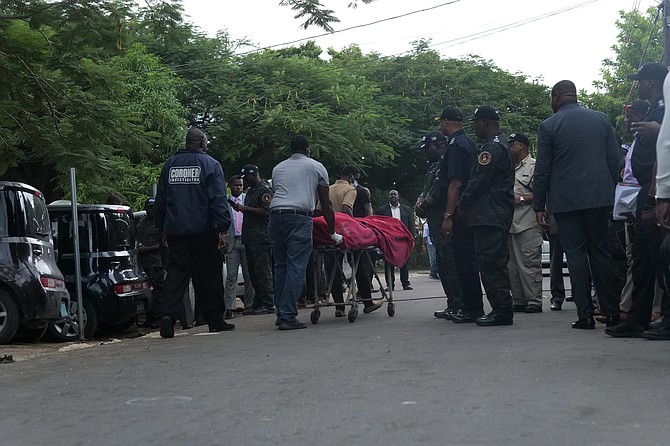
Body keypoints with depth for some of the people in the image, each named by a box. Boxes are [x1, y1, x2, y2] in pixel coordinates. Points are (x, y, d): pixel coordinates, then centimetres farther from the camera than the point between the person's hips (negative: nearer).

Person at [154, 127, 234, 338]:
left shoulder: (170, 164, 12)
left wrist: (163, 229, 22)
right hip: (204, 231, -3)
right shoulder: (210, 164, -3)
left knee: (176, 273, 1)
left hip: (175, 231, 3)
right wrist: (223, 230, -12)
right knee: (209, 275, 5)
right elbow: (218, 200, -11)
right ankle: (215, 321, 12)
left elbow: (160, 200, 16)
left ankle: (168, 314, -19)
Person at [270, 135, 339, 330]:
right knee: (296, 268, -5)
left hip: (276, 215, 5)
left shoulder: (278, 168, 25)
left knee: (280, 266, 13)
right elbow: (326, 205, 13)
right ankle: (288, 317, -9)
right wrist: (332, 233, 19)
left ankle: (281, 314, 16)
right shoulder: (316, 167, 14)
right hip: (300, 218, -5)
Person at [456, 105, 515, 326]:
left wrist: (461, 204, -3)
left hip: (489, 217, -11)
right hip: (499, 215, 11)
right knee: (495, 263, 12)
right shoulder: (502, 145, 21)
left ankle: (502, 311, -11)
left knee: (490, 263, -10)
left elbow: (479, 181, -16)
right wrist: (467, 204, 22)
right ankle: (502, 309, 16)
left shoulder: (492, 148, -13)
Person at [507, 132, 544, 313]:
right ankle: (519, 300, 13)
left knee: (530, 263, -9)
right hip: (511, 223, 8)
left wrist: (521, 199, -14)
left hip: (528, 223, -8)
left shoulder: (534, 166, -3)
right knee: (513, 264, 8)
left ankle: (534, 300, -6)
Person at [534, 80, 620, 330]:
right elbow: (614, 160, 7)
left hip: (565, 200, -3)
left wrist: (539, 205, 2)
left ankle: (585, 315, -1)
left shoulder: (548, 126, -4)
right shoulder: (601, 119, 7)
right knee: (601, 252, 11)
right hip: (599, 197, 3)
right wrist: (611, 192, 15)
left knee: (575, 255, 1)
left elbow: (542, 170, -4)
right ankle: (611, 312, 10)